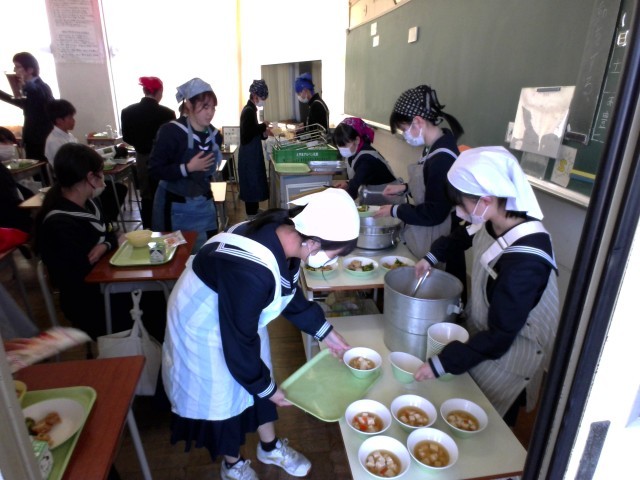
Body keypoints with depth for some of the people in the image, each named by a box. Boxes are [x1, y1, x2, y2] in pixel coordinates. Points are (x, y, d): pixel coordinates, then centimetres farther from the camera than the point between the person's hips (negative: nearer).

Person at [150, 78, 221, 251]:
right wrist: (188, 168, -26)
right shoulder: (171, 131, -18)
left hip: (203, 203, 5)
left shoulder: (212, 133, 2)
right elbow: (155, 170, -19)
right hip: (176, 207, -5)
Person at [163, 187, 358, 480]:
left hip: (243, 317, 7)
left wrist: (326, 333, 6)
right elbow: (238, 341, -28)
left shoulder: (285, 234, -16)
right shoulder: (251, 272, -42)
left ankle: (270, 448, 48)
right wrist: (268, 388, -11)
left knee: (259, 380, 21)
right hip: (204, 328, -7)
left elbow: (291, 294, 3)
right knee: (221, 398, 14)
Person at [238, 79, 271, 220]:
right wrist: (263, 127, -16)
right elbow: (246, 136, -22)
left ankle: (254, 214, 28)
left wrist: (263, 133, 2)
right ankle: (252, 218, 5)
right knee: (253, 185, -3)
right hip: (250, 156, -10)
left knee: (253, 185, 17)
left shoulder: (250, 109, 13)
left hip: (251, 155, 10)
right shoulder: (249, 111, -17)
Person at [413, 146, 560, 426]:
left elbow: (501, 336, -29)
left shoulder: (524, 261, -37)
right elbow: (465, 235, 12)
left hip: (507, 353, -7)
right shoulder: (496, 223, -14)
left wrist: (442, 363, -26)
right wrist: (432, 257, 2)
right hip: (482, 332, 7)